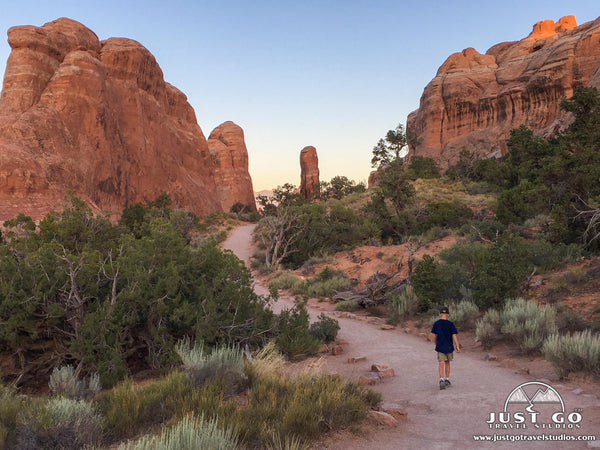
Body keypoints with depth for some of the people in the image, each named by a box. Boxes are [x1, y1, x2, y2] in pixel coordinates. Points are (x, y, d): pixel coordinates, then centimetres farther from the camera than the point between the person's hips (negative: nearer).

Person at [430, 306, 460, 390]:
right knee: (447, 362, 16)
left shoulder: (436, 323, 1)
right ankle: (447, 380, 25)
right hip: (449, 346, 0)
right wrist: (457, 346, -6)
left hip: (440, 347, 0)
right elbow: (454, 335, -10)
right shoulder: (450, 324, -7)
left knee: (441, 363, -4)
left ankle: (441, 380, -22)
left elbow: (433, 335, 7)